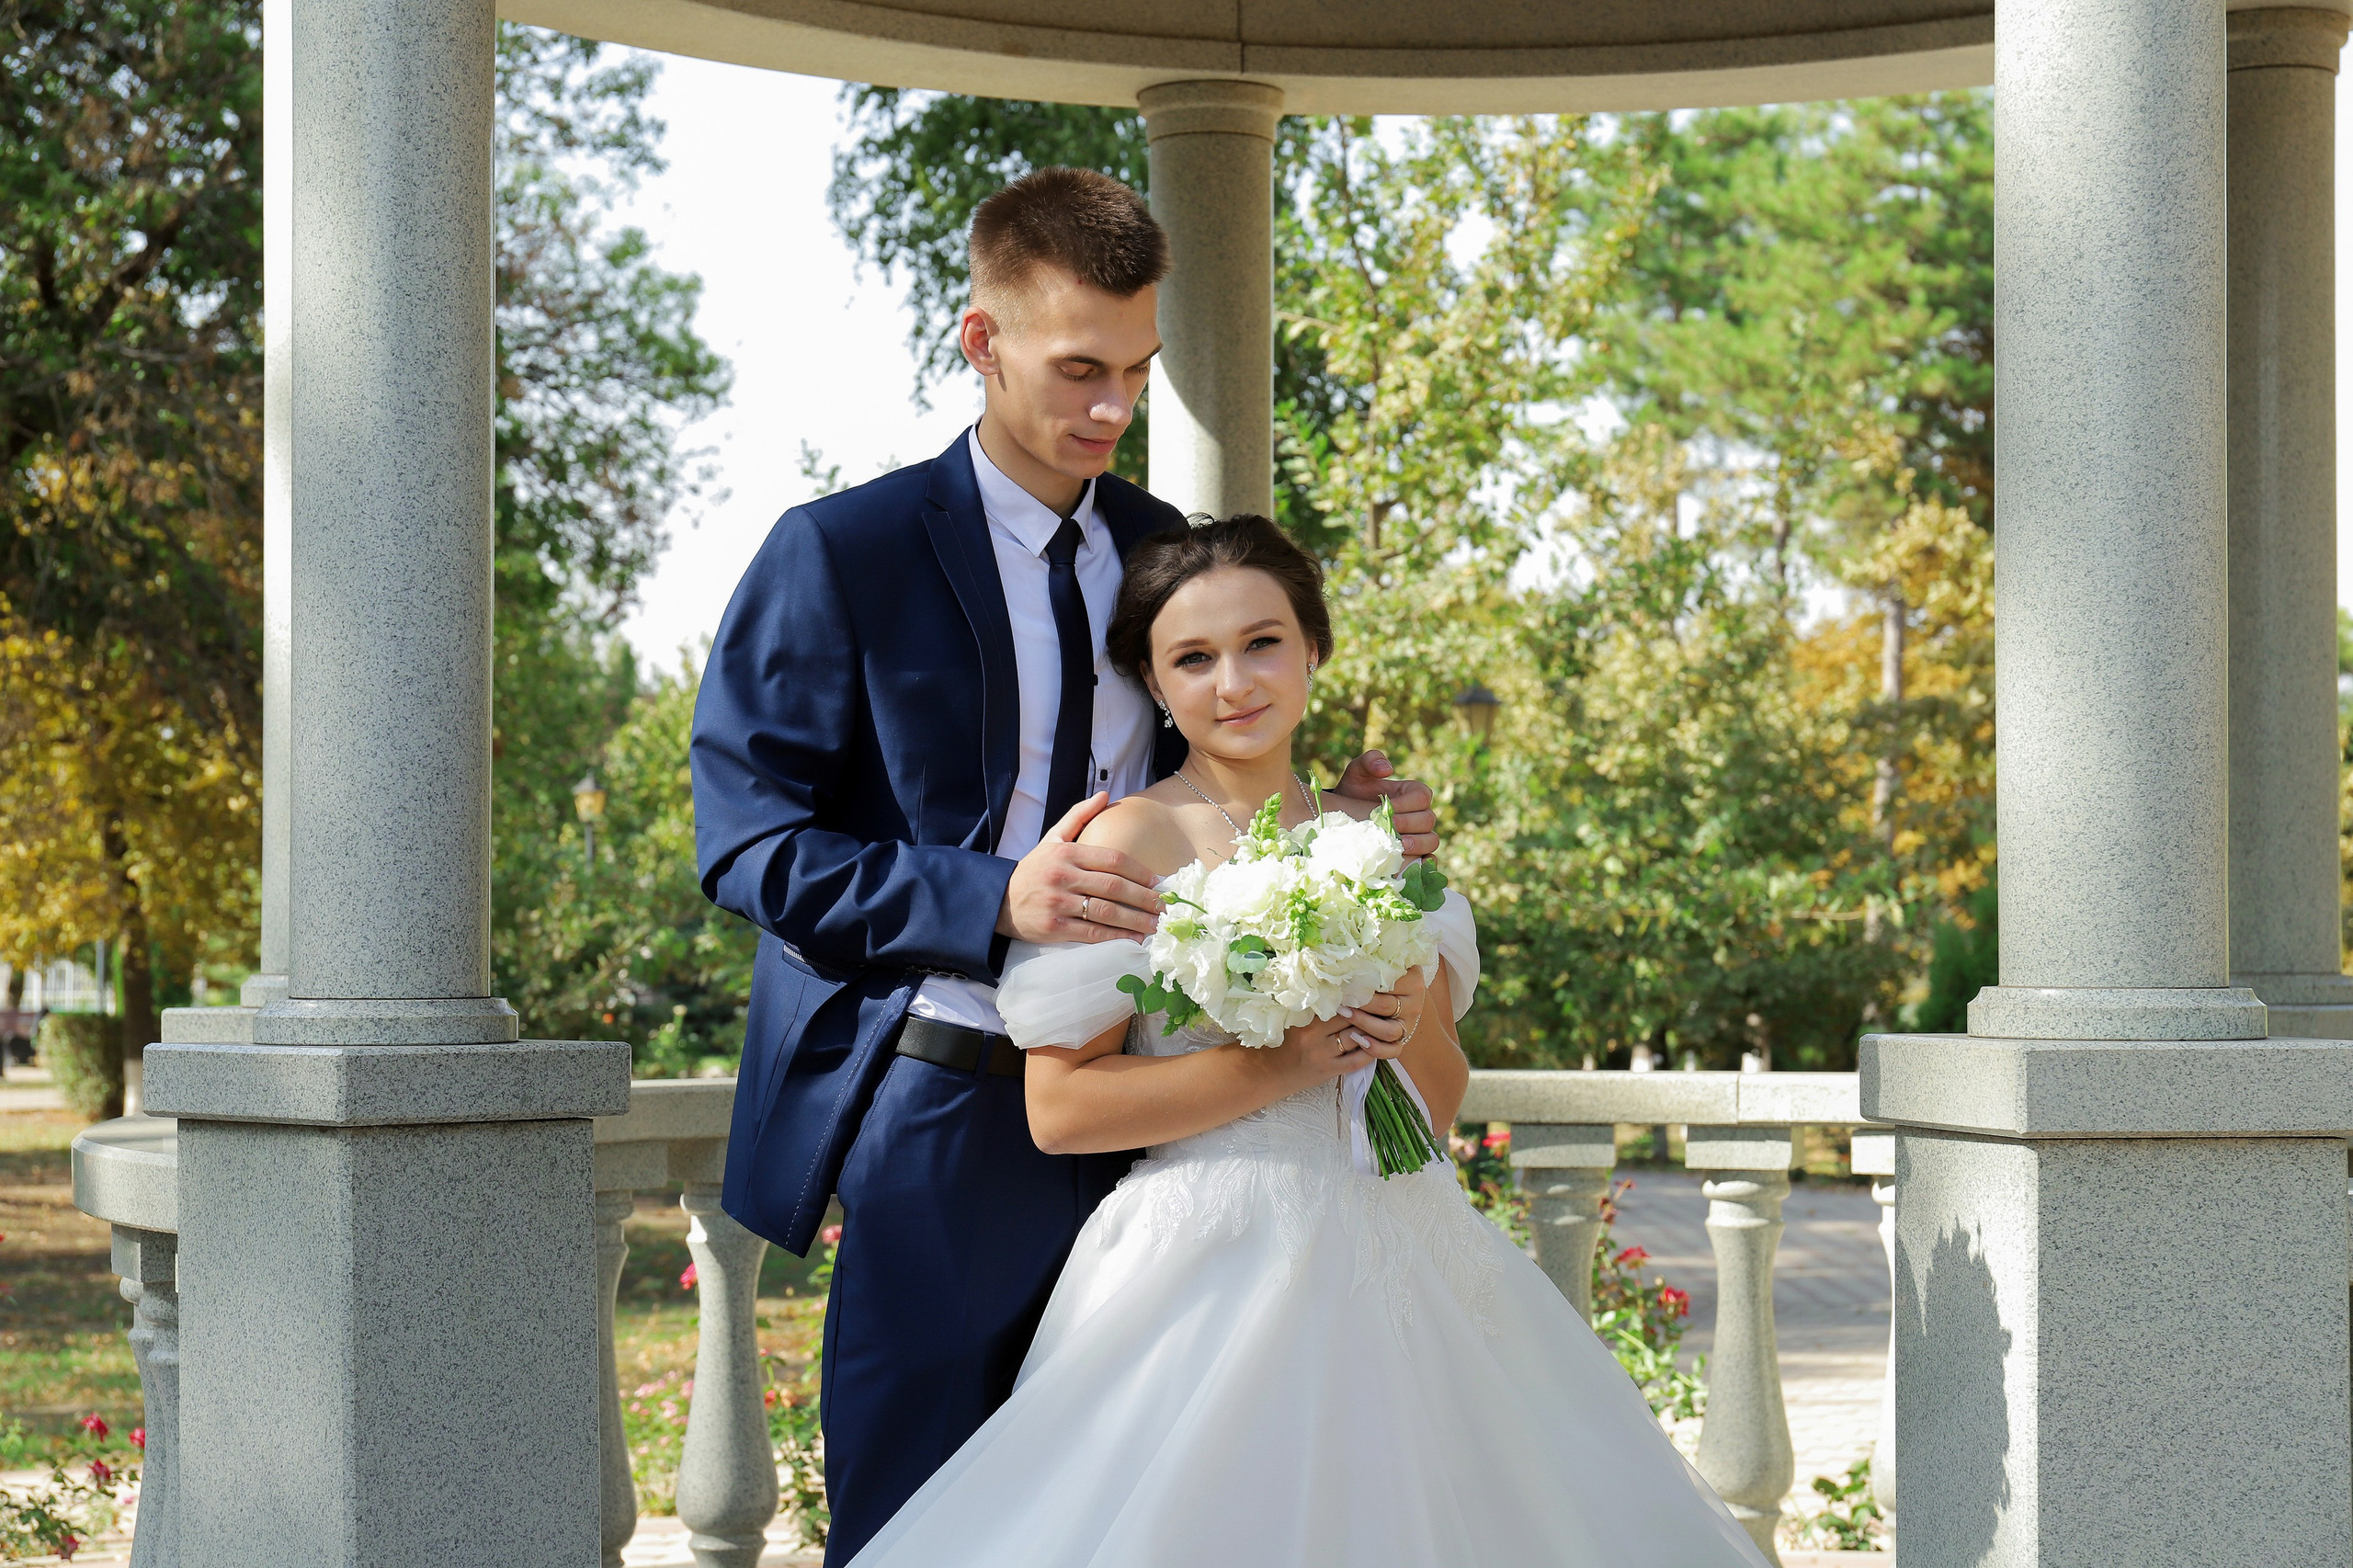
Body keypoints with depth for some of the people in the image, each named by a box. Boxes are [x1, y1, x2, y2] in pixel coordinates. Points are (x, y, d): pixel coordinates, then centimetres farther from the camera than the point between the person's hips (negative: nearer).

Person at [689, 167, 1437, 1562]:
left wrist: (1341, 823, -3)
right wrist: (994, 901, -23)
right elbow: (750, 842, -10)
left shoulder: (1168, 552, 11)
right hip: (938, 1115, -4)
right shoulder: (842, 556, -5)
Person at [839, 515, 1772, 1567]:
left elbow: (1441, 1105, 15)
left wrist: (1409, 1027, -7)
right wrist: (1282, 1066, -17)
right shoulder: (1133, 840, -6)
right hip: (1224, 1272, -6)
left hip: (1408, 1267, 6)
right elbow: (1059, 1109, -12)